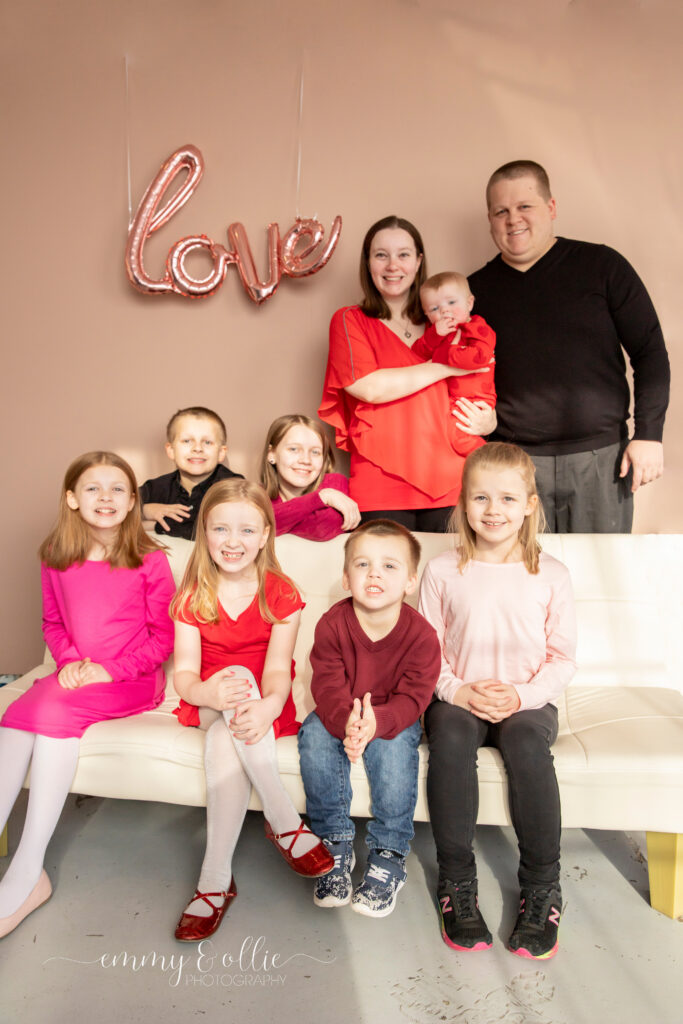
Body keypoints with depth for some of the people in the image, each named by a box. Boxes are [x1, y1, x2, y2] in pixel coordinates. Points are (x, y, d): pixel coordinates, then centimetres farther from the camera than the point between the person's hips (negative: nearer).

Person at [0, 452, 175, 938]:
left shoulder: (150, 561, -6)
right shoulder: (56, 559, 6)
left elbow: (163, 637, -3)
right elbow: (53, 622, 16)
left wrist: (108, 670, -13)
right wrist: (70, 661, -3)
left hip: (134, 683, -4)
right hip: (76, 676, 4)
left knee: (54, 707, -30)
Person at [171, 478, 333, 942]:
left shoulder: (280, 594, -7)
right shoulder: (193, 598, -3)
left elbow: (278, 669, -16)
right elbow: (185, 671, -10)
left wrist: (268, 707, -40)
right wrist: (205, 692, -36)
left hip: (261, 707, -1)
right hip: (210, 703, 1)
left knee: (225, 741, -34)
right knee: (237, 676, -34)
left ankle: (216, 878, -22)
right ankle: (286, 824, -31)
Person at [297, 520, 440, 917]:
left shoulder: (420, 634, -19)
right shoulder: (333, 624, -16)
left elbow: (411, 699, -22)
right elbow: (328, 687, -19)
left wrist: (376, 722, -43)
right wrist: (346, 723, -42)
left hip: (394, 720, -1)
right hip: (338, 715, 2)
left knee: (396, 746, -32)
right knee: (315, 736, -28)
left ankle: (389, 856, -13)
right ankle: (336, 843, -11)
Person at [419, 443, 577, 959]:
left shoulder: (550, 574, 2)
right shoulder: (442, 572, 2)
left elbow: (563, 658, 3)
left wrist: (523, 695, -13)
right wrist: (457, 690, -13)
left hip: (527, 700, 0)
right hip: (458, 698, 0)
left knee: (528, 741, -31)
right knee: (451, 735, -31)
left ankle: (542, 887, -13)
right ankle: (457, 880, -15)